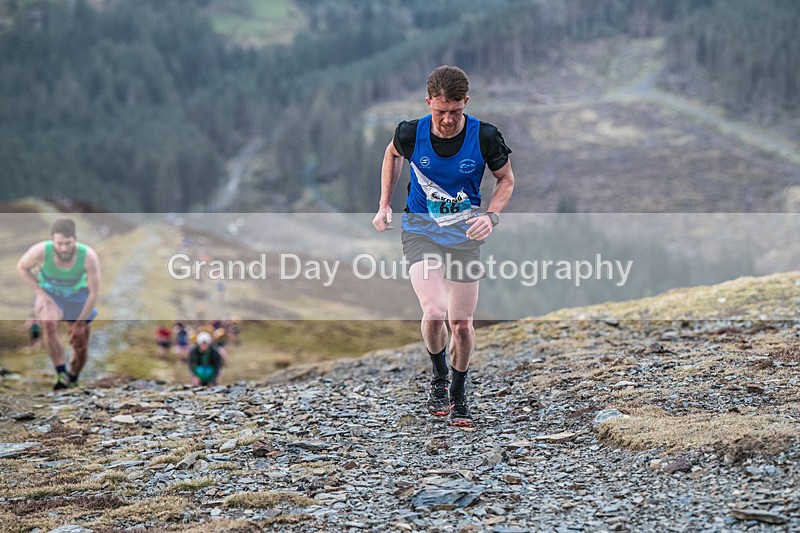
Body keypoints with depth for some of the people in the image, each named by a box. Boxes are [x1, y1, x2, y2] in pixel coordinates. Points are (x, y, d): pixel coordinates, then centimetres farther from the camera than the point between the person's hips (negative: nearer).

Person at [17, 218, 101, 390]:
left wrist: (80, 322, -13)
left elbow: (94, 293, -19)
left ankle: (72, 379, 38)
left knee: (81, 348, 7)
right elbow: (22, 267, -5)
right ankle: (61, 373, -27)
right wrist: (39, 292, -14)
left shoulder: (89, 256, -31)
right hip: (50, 297, -1)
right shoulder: (40, 251, -29)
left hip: (78, 298, 1)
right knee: (49, 324, -35)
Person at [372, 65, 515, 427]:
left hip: (464, 234, 1)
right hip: (420, 230, -1)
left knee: (461, 324, 3)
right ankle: (439, 377, 10)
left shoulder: (485, 137, -14)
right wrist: (385, 204, 9)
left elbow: (506, 179, 4)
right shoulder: (411, 133, -12)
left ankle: (459, 394, 28)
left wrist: (491, 217, -13)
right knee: (434, 313, -20)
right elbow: (392, 154, 13)